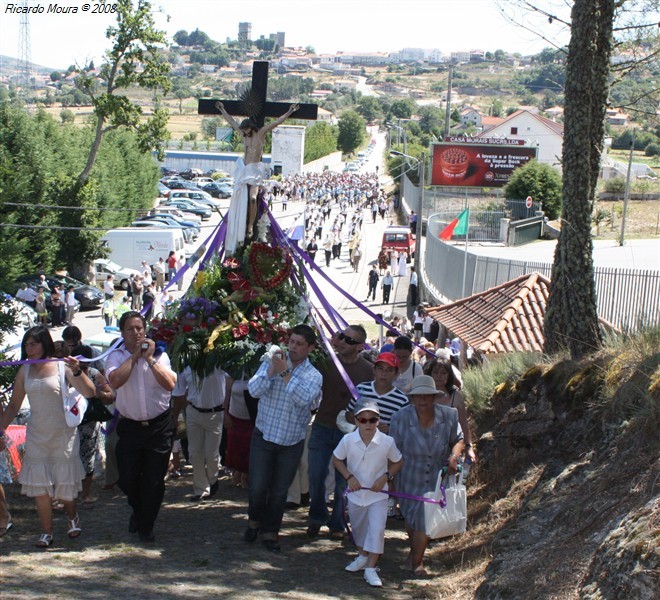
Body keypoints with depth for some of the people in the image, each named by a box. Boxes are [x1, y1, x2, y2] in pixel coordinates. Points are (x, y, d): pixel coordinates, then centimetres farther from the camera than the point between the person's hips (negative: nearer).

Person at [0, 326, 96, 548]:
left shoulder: (62, 367, -7)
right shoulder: (25, 371, 4)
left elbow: (89, 392, -17)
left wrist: (76, 371, -31)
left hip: (63, 434, -3)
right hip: (36, 436, 3)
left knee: (64, 483, 5)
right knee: (40, 488, -1)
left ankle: (72, 517, 33)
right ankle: (46, 533, 10)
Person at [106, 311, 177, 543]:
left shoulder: (158, 355, 2)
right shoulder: (116, 357, 0)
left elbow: (170, 384, -13)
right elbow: (115, 381, -22)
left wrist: (149, 358, -14)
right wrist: (135, 355, -14)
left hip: (159, 426, 0)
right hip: (130, 426, 0)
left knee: (155, 480, 3)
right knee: (128, 480, 5)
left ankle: (146, 526, 21)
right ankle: (138, 511, 37)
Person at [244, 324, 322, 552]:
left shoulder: (314, 376, -3)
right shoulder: (270, 364, 0)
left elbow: (304, 399, -23)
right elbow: (254, 390, -14)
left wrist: (285, 372, -24)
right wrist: (273, 369, -23)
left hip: (292, 443, 0)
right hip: (263, 437, 0)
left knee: (279, 492, 8)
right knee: (257, 488, -3)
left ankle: (270, 532, 26)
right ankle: (254, 521, 26)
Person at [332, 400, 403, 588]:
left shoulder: (387, 442, -17)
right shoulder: (348, 440, -15)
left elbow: (398, 462, -1)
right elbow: (336, 459, 1)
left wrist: (386, 477, -15)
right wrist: (349, 477, -12)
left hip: (377, 494, -2)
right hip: (356, 494, 2)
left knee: (377, 529, -13)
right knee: (358, 528, 20)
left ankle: (371, 568, -5)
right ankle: (362, 557, 45)